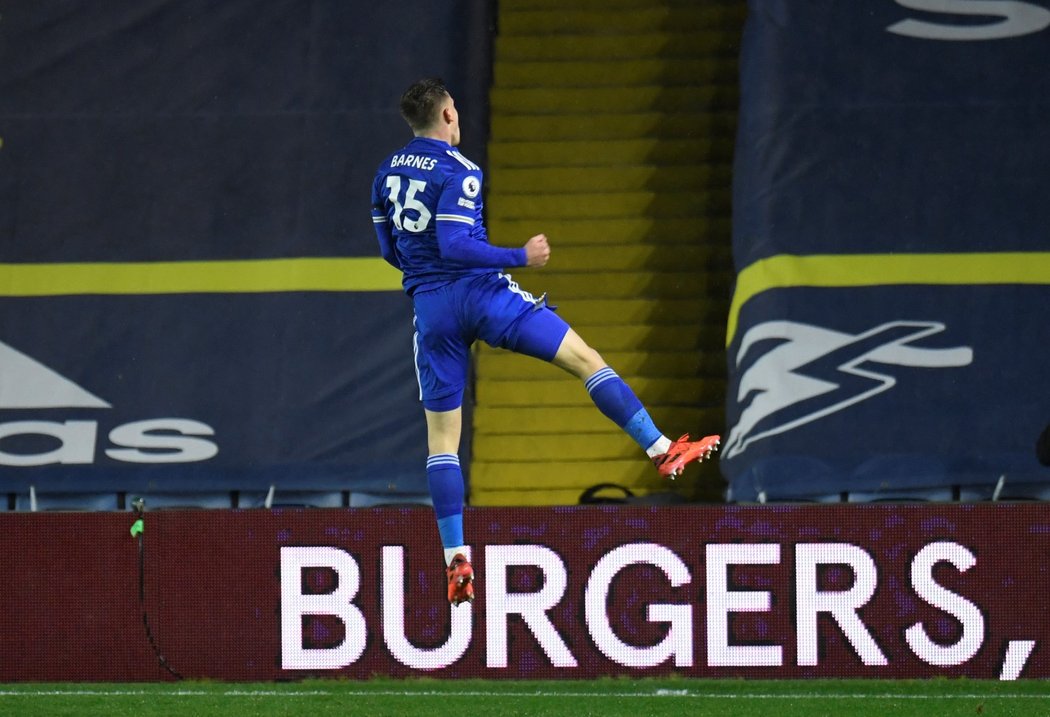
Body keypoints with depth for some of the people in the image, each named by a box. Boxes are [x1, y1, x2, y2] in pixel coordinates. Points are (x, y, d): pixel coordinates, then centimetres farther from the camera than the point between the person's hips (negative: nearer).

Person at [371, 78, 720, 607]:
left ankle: (457, 562, 0)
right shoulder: (458, 172, -10)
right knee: (587, 361, 4)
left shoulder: (388, 173, 10)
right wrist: (521, 257, -12)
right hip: (481, 293, -6)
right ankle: (662, 450, 0)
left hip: (431, 307, 6)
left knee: (441, 438, 6)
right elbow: (454, 244, -20)